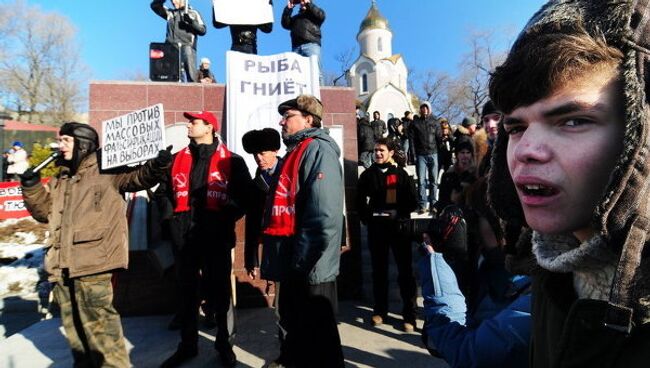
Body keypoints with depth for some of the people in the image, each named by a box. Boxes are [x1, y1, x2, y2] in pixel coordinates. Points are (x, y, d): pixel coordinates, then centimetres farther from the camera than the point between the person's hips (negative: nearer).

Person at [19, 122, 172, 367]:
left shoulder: (106, 172, -4)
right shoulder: (60, 179, 18)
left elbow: (139, 178, -14)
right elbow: (44, 212, 20)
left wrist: (157, 165, -34)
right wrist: (31, 186, 6)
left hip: (93, 264, -8)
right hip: (62, 265, 8)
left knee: (97, 322, -7)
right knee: (73, 323, 20)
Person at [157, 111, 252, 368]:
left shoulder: (231, 161, -1)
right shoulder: (178, 159, 12)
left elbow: (246, 196, -4)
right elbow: (163, 191, 20)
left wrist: (227, 217, -14)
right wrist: (171, 213, 4)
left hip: (217, 238, -4)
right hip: (184, 237, 4)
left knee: (219, 292, 8)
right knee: (187, 292, 16)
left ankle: (224, 344, 28)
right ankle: (188, 345, 34)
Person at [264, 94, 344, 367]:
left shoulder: (318, 150, -15)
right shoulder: (296, 151, 16)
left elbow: (325, 214, -26)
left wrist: (306, 261, -24)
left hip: (311, 267, -10)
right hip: (294, 263, 10)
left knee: (317, 330, 8)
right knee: (295, 322, 26)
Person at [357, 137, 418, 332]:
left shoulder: (401, 174, 2)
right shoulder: (367, 175, 6)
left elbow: (412, 201, 0)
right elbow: (360, 201, 7)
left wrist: (399, 214, -9)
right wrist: (368, 217, -3)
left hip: (398, 227, -1)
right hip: (376, 228, 2)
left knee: (405, 270, 2)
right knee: (379, 270, 11)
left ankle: (409, 314, 12)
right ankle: (380, 310, 24)